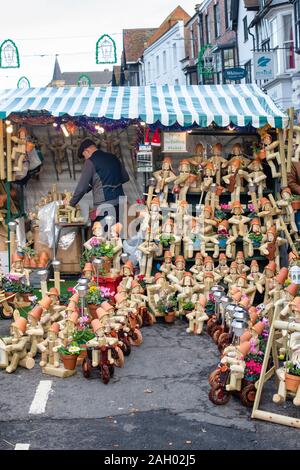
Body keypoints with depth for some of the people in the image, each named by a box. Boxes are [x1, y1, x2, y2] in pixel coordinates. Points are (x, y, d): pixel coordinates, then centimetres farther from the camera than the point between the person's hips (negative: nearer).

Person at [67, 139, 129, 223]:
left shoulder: (90, 162, -5)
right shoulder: (113, 158, 13)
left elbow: (82, 187, -6)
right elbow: (125, 177, 20)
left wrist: (71, 203, 8)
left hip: (103, 208, -6)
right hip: (120, 205, 7)